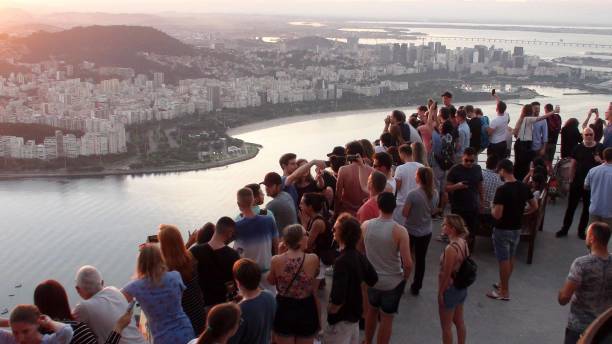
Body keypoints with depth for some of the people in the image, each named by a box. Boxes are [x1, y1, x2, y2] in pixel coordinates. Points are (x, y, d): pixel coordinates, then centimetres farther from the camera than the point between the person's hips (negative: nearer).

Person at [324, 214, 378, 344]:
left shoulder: (342, 261, -29)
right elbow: (373, 280, 12)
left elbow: (337, 300, -33)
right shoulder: (360, 256, -4)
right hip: (355, 312, 8)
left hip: (342, 318, -8)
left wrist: (330, 310, -14)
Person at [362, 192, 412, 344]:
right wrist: (405, 277, -2)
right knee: (387, 318, 13)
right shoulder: (400, 231, -22)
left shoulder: (365, 225, -11)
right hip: (393, 282, -4)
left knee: (371, 311, 27)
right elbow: (408, 263, -23)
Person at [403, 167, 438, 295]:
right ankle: (416, 287, 25)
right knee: (420, 259, 15)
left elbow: (405, 213, -18)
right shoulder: (435, 194, -8)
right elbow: (432, 211, 6)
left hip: (411, 231, -4)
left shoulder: (413, 194, -25)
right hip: (426, 232, 4)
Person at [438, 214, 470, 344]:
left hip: (450, 289, -8)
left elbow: (446, 274, -23)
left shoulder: (451, 248, -29)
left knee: (446, 326, 10)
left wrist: (440, 293, -12)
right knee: (459, 321, 24)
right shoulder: (463, 242, -4)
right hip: (462, 287, 8)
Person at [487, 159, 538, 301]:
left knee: (503, 260, 3)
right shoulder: (524, 187, -1)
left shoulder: (502, 190, -24)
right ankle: (503, 284, 36)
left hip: (503, 230, -7)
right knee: (510, 258, 20)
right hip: (517, 228, 7)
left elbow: (497, 214, -26)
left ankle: (504, 292, 13)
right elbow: (534, 206, 8)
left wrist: (492, 209, -5)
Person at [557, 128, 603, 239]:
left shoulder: (600, 148, -4)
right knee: (571, 207, 7)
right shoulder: (578, 148, -1)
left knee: (587, 208, 10)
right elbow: (573, 165, 4)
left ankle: (581, 230, 23)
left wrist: (600, 161, -20)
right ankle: (564, 229, 16)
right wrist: (571, 179, 1)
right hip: (577, 183, 1)